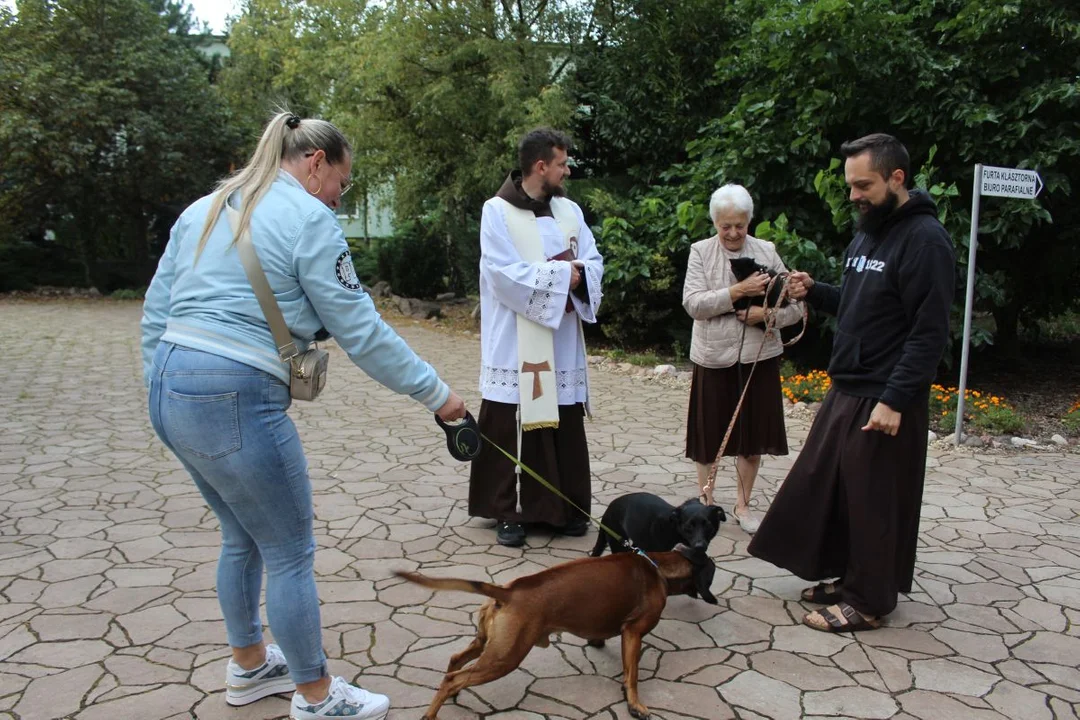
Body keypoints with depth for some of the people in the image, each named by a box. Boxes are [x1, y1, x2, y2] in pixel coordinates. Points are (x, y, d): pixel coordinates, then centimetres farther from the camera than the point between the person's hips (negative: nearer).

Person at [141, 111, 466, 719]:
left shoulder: (204, 209, 17)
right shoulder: (309, 219, -7)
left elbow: (156, 311, 17)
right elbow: (361, 332, -10)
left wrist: (162, 393, 23)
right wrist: (436, 393, -3)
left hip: (170, 390, 9)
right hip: (235, 400, -9)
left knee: (242, 537, 24)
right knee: (291, 554, 5)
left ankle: (249, 667, 40)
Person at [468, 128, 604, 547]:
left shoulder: (569, 210, 12)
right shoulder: (497, 211, -5)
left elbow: (593, 262, 7)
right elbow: (504, 273, -14)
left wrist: (577, 275, -15)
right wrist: (561, 274, -12)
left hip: (562, 339, 5)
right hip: (516, 341, -5)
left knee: (564, 424, 8)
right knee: (510, 425, 0)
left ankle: (565, 506, 21)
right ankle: (506, 511, 12)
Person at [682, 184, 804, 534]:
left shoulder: (767, 252, 3)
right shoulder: (700, 251, -1)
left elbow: (795, 306, 3)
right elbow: (693, 304, -12)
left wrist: (768, 314, -16)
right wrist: (736, 292, -21)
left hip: (758, 356, 2)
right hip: (714, 357, -1)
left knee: (754, 433, 9)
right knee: (709, 432, 9)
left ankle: (743, 506, 26)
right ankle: (705, 501, 27)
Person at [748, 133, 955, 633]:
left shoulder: (924, 239, -15)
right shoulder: (868, 231, 12)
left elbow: (930, 332, -19)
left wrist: (894, 399, -24)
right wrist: (815, 292, 4)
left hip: (885, 399, -9)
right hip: (846, 388, 9)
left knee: (874, 501, 2)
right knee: (825, 483, 14)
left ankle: (869, 601, 18)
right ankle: (847, 576, 31)